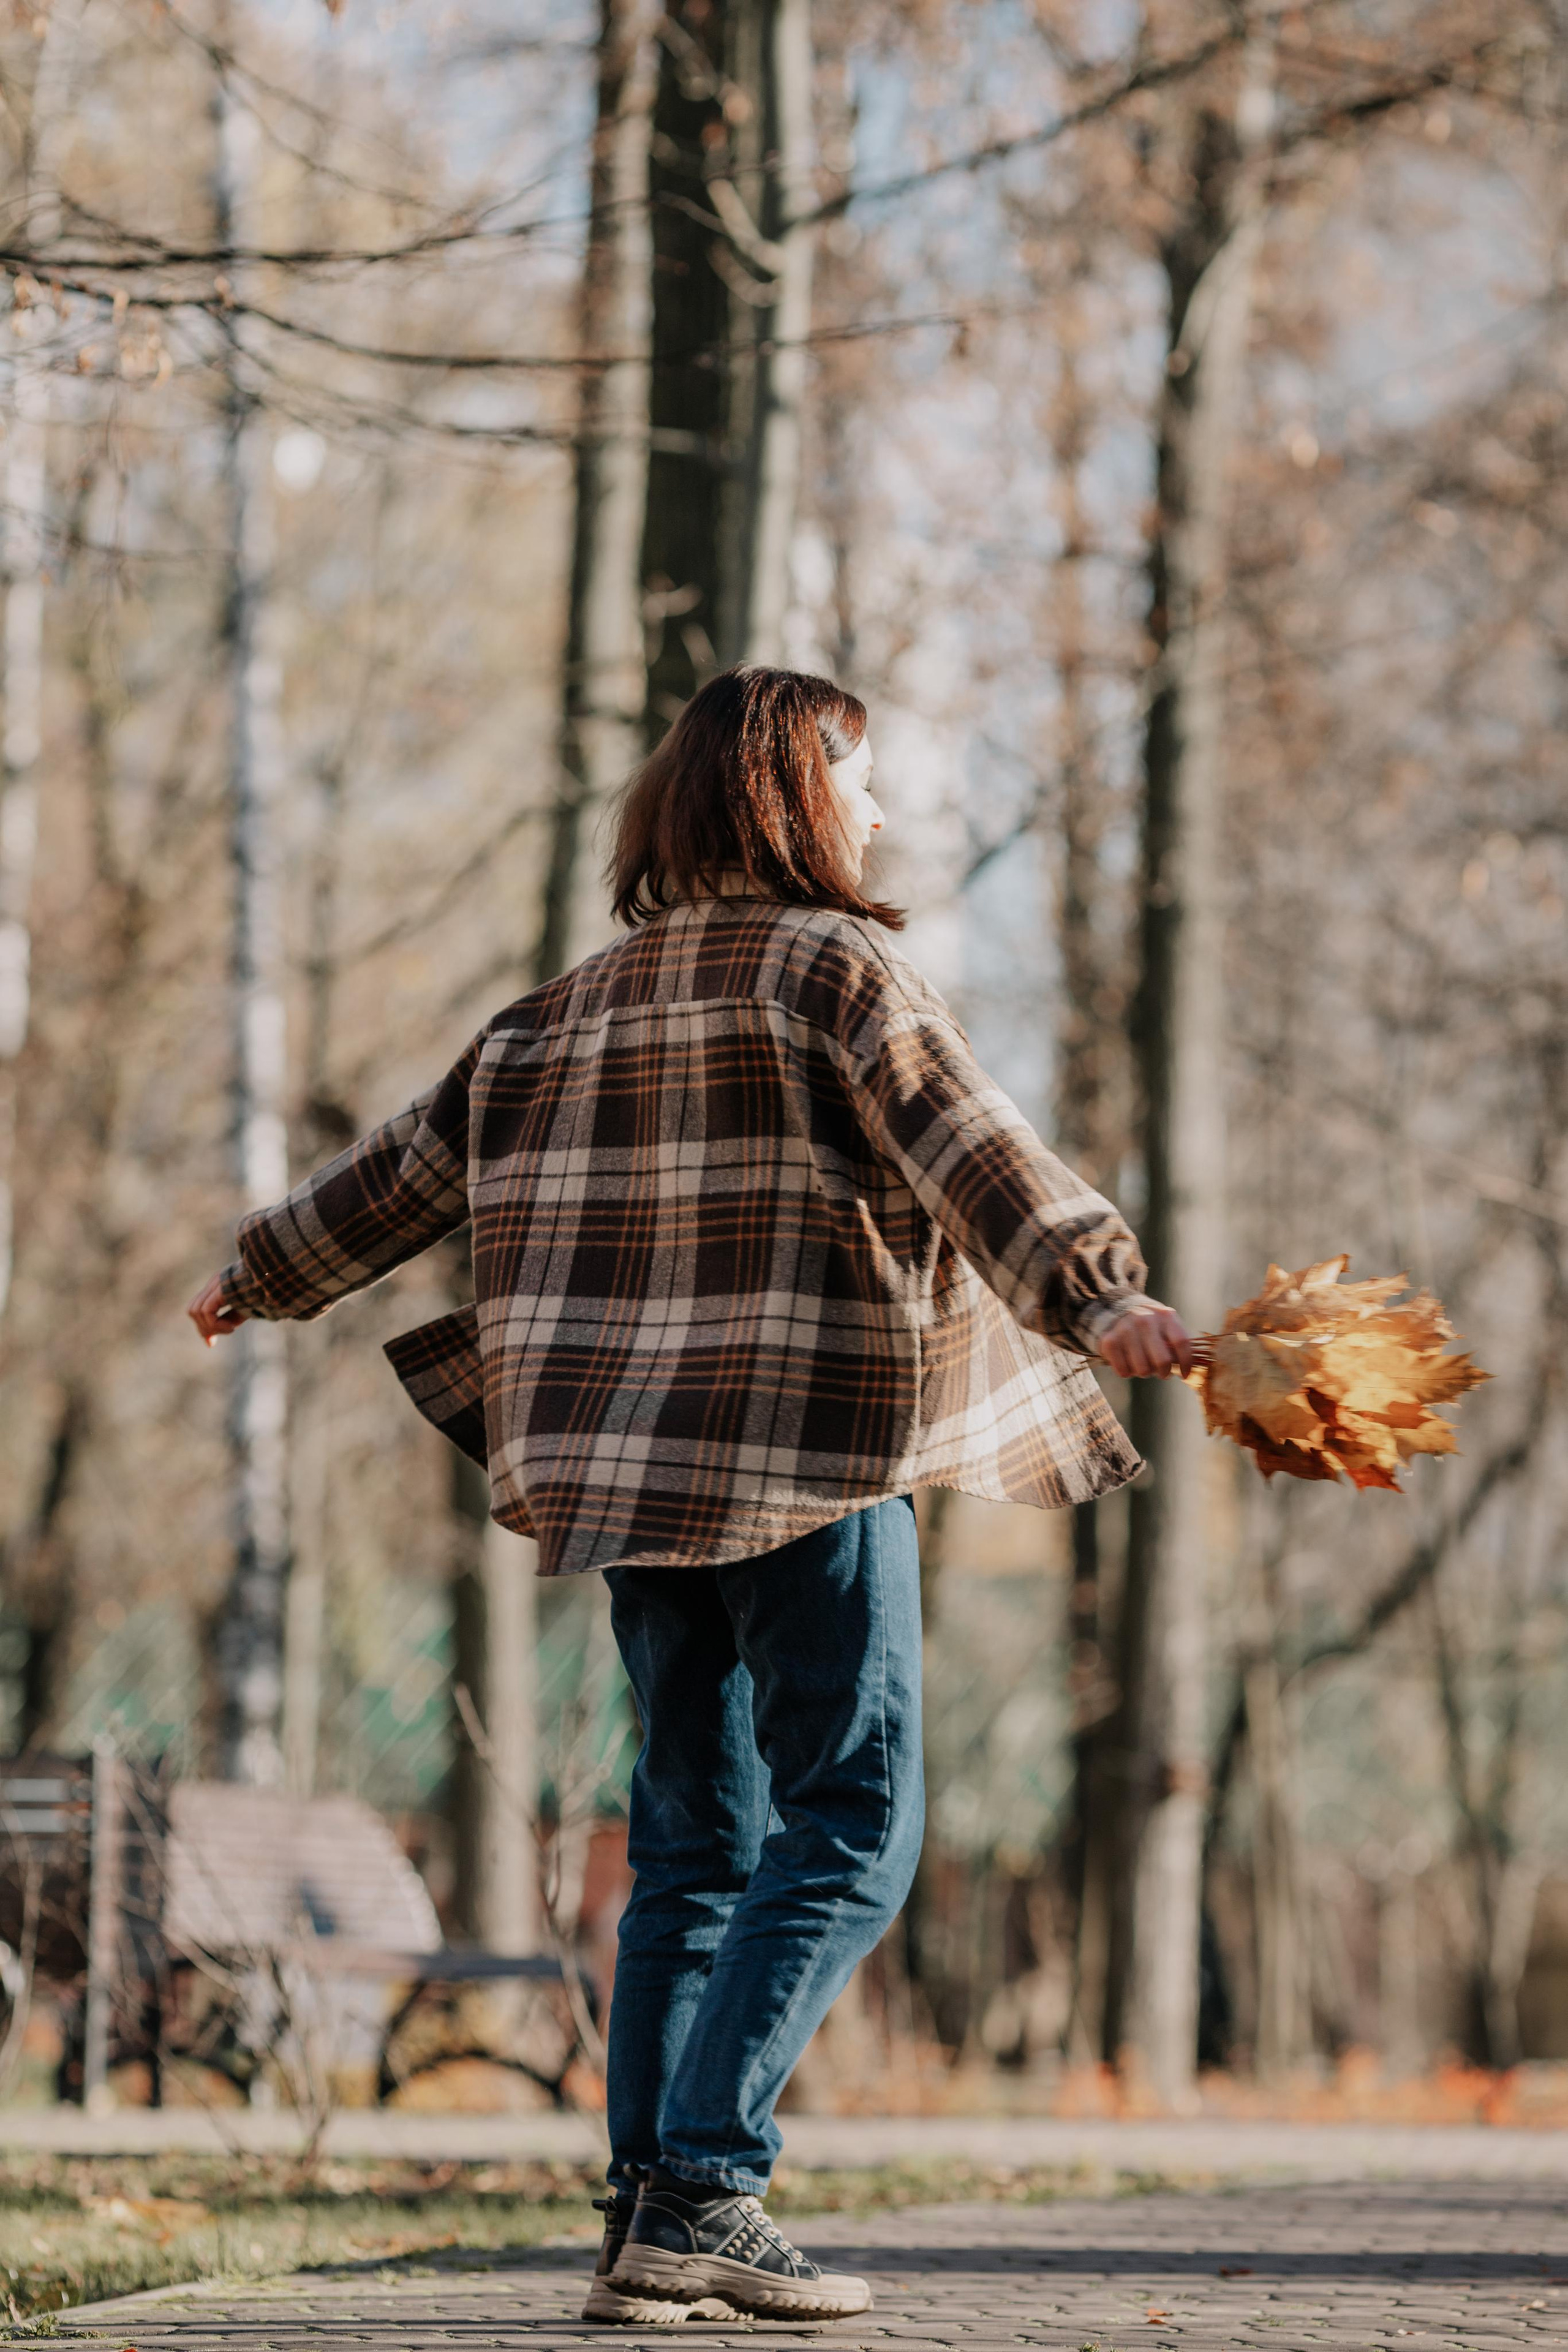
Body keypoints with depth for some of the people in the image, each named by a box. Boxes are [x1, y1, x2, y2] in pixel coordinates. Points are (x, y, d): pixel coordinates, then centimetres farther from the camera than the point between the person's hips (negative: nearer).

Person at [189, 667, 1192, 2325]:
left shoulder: (583, 1003, 15)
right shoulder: (834, 969, -4)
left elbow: (412, 1162, 24)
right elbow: (964, 1147, -20)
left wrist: (263, 1277, 39)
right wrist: (1096, 1299, -32)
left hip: (633, 1470, 7)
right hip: (809, 1458, -7)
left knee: (691, 1847, 12)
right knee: (849, 1832, -5)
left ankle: (647, 2219, 9)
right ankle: (705, 2192, -14)